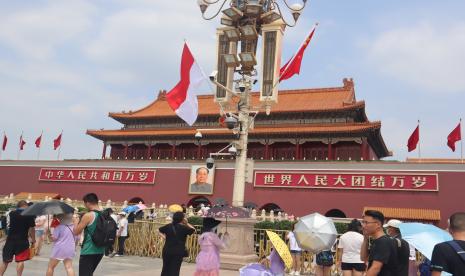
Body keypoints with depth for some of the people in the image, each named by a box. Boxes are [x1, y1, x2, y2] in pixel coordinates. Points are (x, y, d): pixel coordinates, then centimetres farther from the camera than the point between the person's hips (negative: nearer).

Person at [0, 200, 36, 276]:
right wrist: (33, 240, 8)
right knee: (20, 261, 3)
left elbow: (9, 225, 18)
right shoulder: (29, 215, -7)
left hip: (10, 240, 3)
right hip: (22, 241, -3)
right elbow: (32, 229, -4)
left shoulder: (11, 213, 3)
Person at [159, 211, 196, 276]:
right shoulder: (183, 228, -9)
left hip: (167, 250, 4)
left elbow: (160, 230, 16)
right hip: (178, 251, -4)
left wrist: (165, 237, 11)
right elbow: (193, 230, 1)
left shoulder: (169, 226, 4)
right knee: (175, 269, 0)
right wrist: (187, 223, 5)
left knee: (166, 268, 16)